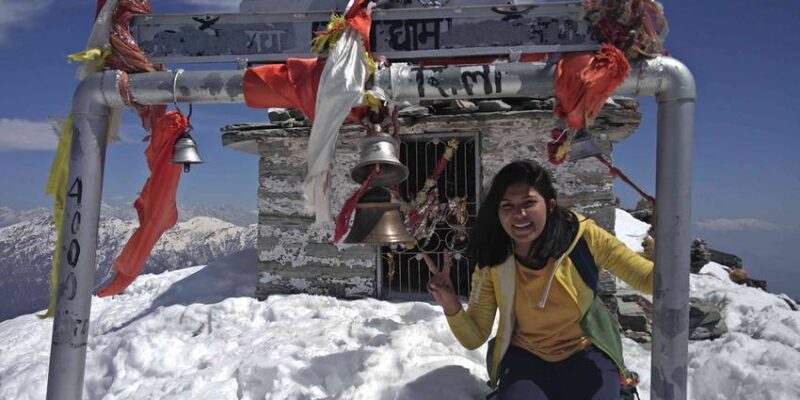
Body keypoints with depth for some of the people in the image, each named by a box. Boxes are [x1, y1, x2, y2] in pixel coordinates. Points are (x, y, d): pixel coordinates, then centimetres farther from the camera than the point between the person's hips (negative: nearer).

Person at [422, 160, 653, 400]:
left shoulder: (582, 237, -20)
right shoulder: (492, 264, -15)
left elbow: (648, 279, -15)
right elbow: (474, 339, -10)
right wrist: (451, 307, -31)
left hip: (585, 353, 0)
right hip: (526, 357, 1)